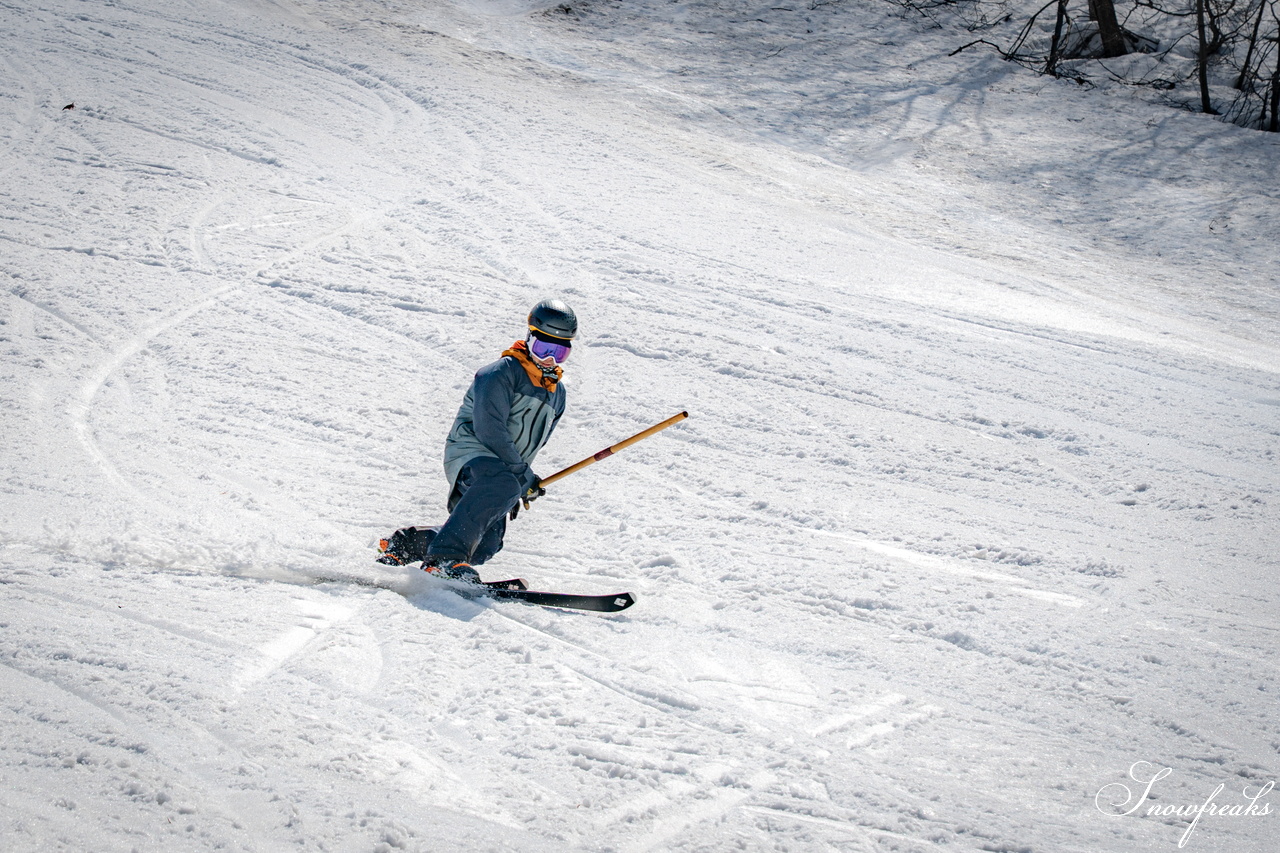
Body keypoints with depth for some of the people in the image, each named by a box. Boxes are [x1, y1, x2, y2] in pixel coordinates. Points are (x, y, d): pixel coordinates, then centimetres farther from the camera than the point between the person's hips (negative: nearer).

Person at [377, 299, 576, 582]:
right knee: (502, 485, -40)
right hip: (470, 453, -8)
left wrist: (518, 488, 19)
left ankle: (404, 544, 6)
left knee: (485, 545, -12)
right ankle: (445, 557, -44)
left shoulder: (557, 394, 19)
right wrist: (523, 476, -16)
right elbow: (489, 430, -16)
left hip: (507, 471, 8)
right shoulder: (500, 374, -7)